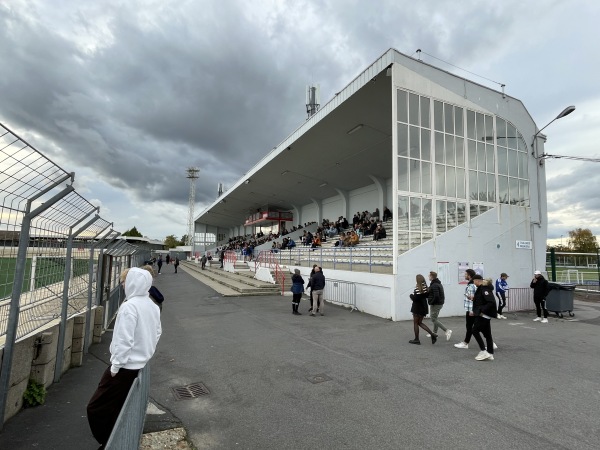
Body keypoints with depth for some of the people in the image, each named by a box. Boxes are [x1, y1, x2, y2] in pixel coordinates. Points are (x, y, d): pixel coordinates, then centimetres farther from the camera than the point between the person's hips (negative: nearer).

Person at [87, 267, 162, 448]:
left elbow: (124, 340, -24)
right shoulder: (153, 306, 3)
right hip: (140, 365, 8)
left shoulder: (129, 306, -22)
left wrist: (115, 365, -14)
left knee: (96, 408, 6)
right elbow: (157, 333, 11)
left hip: (125, 366, -8)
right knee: (118, 409, 22)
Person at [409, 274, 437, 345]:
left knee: (415, 323, 6)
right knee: (420, 322, 18)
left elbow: (415, 298, -25)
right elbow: (427, 295, 9)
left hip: (418, 307, -8)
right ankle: (432, 334, 7)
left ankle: (416, 340, 12)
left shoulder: (417, 288, -19)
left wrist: (411, 295, -4)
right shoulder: (425, 287, 5)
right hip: (424, 307, 8)